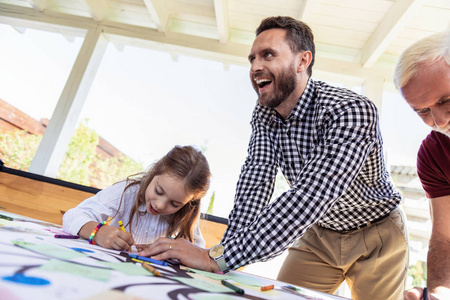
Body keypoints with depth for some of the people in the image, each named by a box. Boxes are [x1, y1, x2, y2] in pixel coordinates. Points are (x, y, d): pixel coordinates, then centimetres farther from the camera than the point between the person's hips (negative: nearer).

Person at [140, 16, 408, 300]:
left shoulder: (352, 110, -32)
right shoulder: (264, 116, -10)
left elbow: (309, 198, -43)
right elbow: (255, 184, -20)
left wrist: (219, 257, -47)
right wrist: (227, 250, -35)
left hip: (376, 236, -3)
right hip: (318, 234, 4)